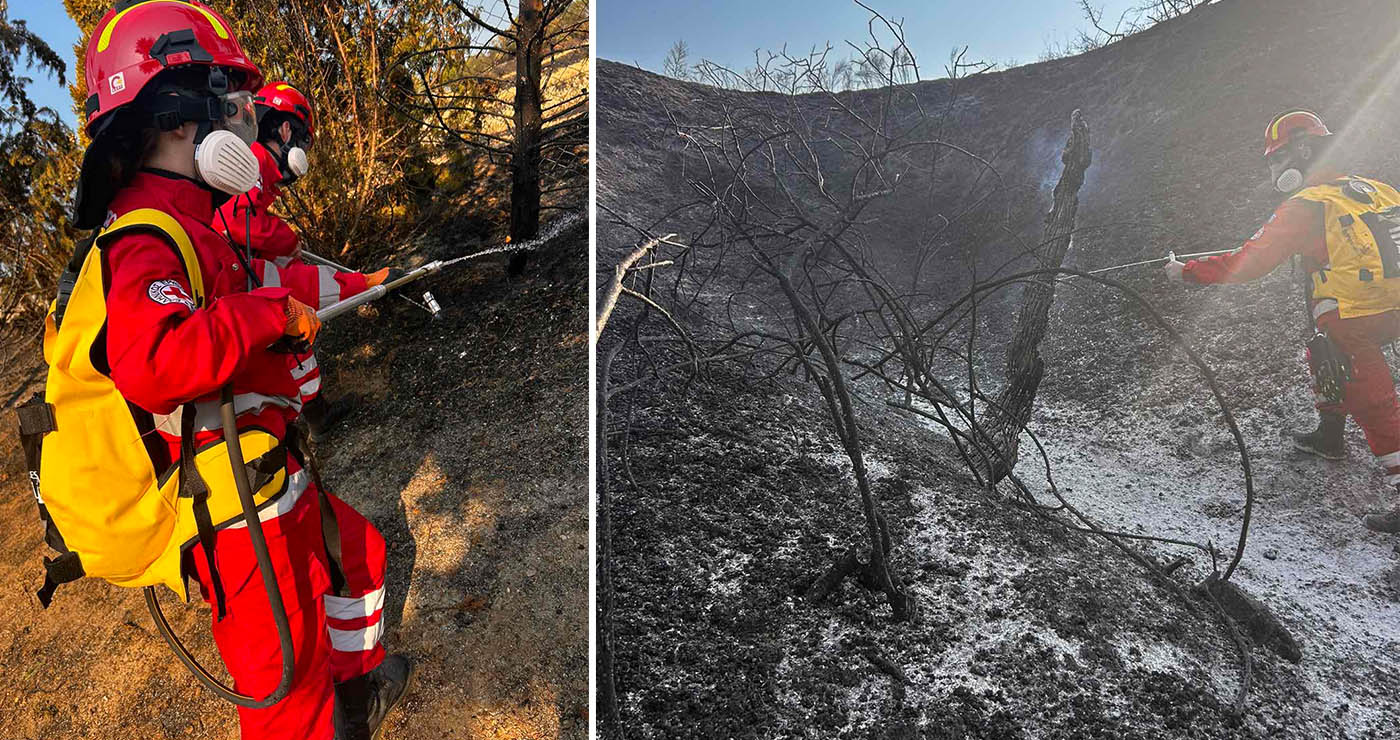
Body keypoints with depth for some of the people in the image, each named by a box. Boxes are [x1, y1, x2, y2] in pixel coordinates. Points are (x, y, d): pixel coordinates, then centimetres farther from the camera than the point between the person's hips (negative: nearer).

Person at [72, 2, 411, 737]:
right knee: (288, 681, 4)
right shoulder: (149, 240, -24)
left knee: (356, 548, 30)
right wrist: (269, 312, -29)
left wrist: (354, 284, 31)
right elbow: (149, 363, -41)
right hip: (239, 513, -11)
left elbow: (264, 280, 24)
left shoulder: (186, 227, 9)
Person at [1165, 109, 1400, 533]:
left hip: (1352, 325, -9)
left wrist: (1187, 272, -4)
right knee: (1324, 355, 32)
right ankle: (1330, 435, 45)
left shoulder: (1304, 207, -12)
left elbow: (1248, 263, -14)